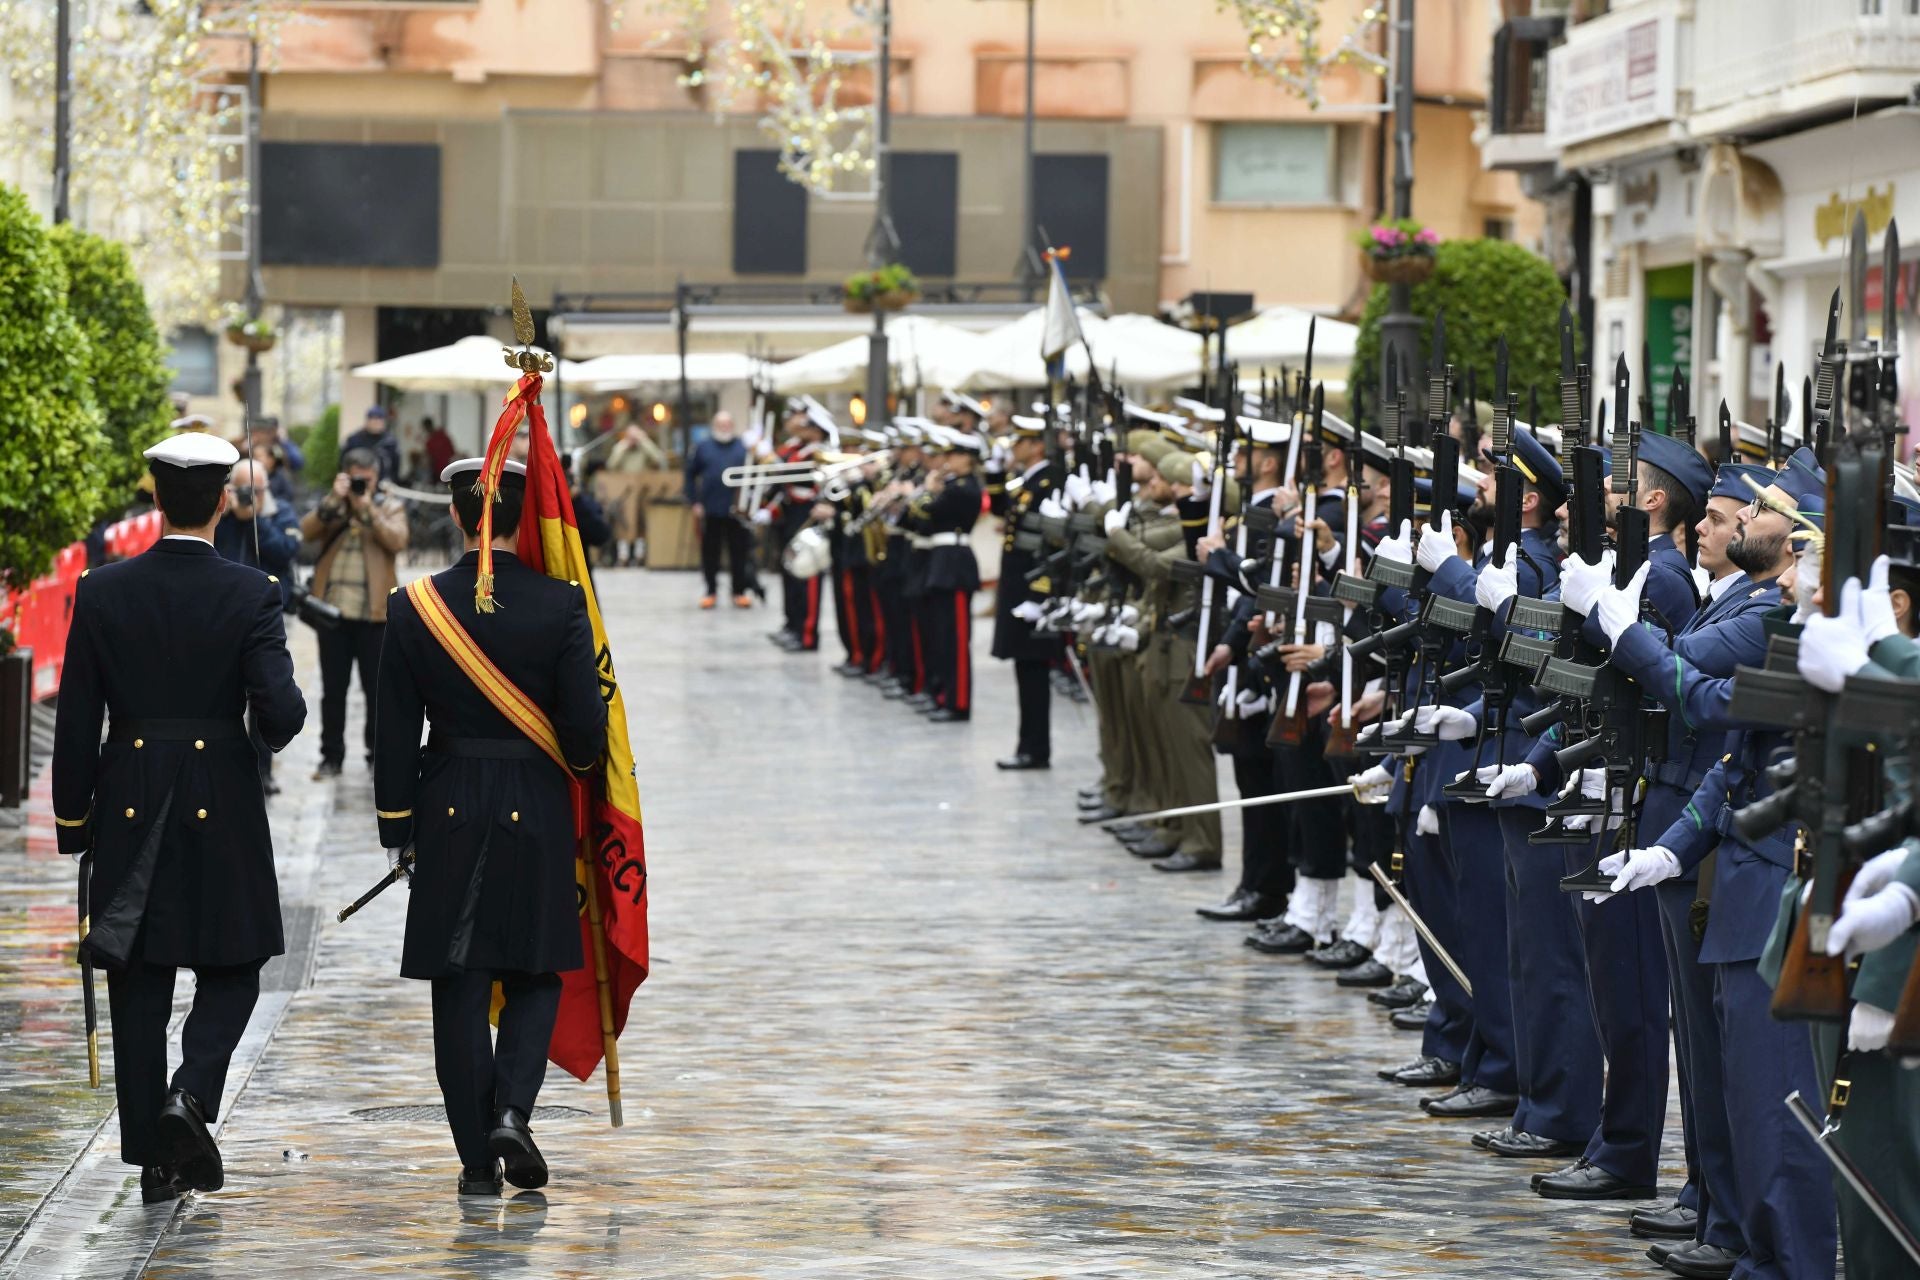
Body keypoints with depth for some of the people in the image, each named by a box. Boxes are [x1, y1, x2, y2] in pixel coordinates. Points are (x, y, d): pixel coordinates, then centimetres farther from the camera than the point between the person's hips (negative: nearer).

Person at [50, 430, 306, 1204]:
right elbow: (280, 710, -15)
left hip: (129, 809, 2)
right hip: (222, 806, -2)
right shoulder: (251, 594, -9)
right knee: (230, 969, 12)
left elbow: (76, 723, 0)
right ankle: (191, 1096, -13)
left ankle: (153, 1157, 10)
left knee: (139, 984, 8)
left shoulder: (102, 592, -3)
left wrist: (73, 820, 8)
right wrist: (272, 731, 9)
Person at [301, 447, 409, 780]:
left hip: (374, 612, -2)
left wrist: (367, 509, -17)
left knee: (376, 687, 3)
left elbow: (397, 541, -12)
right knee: (333, 688, 6)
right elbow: (307, 532, -6)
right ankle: (331, 756, 12)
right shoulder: (330, 507, 12)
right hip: (332, 608, 2)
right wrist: (334, 499, -16)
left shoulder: (390, 508, 7)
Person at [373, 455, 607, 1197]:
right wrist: (577, 763, 15)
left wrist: (396, 828, 7)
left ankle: (478, 1161, 6)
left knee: (461, 986, 6)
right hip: (537, 811, -1)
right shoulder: (560, 605, -8)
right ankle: (511, 1110, -10)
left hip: (448, 812, 1)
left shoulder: (415, 607, -4)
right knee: (535, 975, 13)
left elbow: (395, 732, -1)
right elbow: (585, 724, -8)